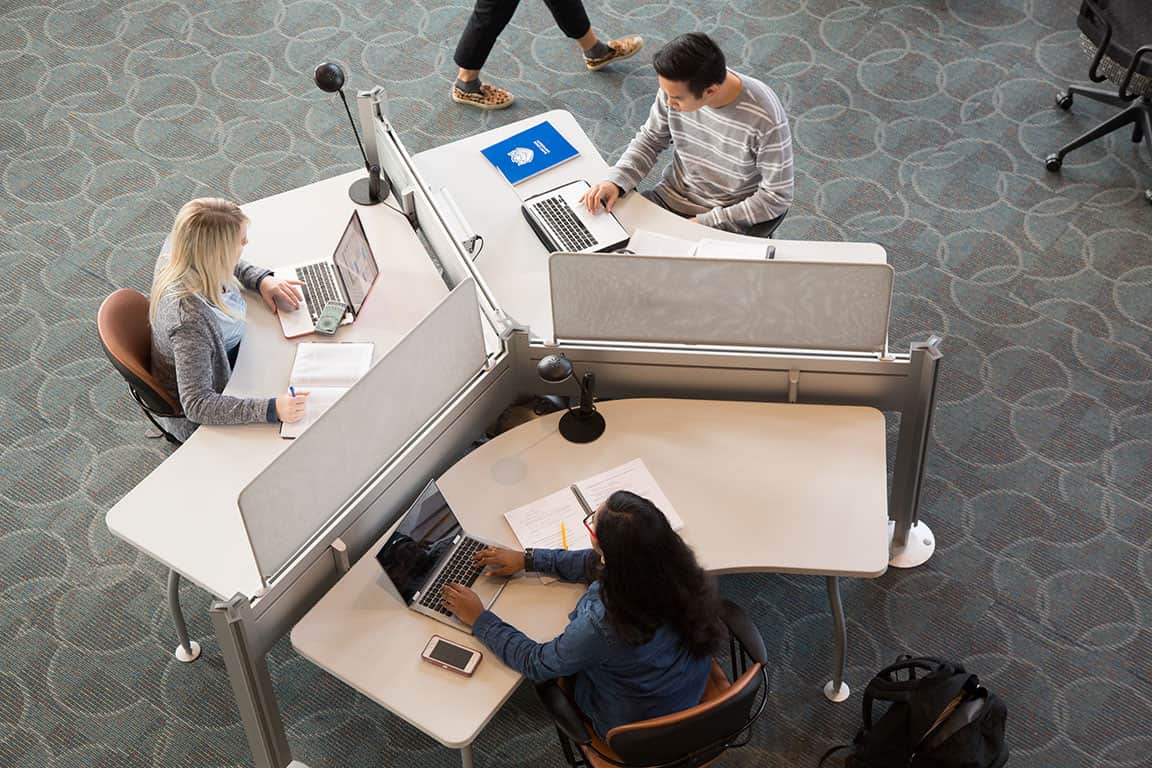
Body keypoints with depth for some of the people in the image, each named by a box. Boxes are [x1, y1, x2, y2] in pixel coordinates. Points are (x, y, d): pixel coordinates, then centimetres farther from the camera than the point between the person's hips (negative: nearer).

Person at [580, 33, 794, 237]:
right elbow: (651, 139, 4)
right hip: (671, 198, 4)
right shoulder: (677, 87, -14)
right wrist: (616, 181, -13)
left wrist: (704, 223, -19)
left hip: (730, 220, -4)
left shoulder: (765, 119, -27)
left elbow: (776, 198, -17)